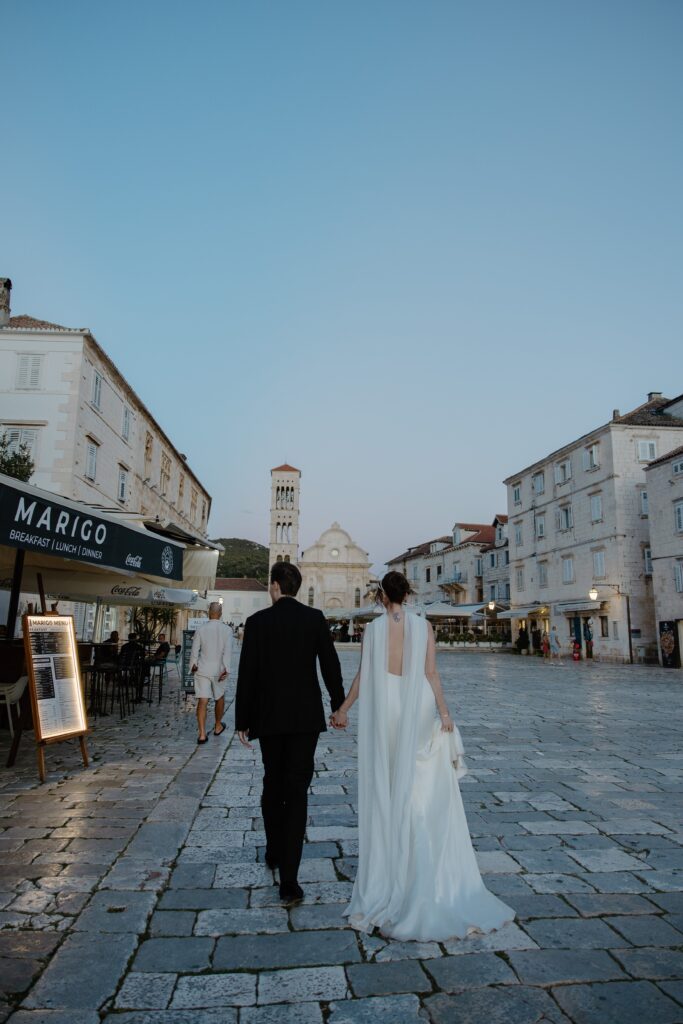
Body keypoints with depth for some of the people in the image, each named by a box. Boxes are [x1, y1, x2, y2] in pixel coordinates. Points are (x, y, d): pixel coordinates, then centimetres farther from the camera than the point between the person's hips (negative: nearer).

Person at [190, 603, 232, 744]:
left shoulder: (200, 629, -5)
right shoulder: (227, 630, -8)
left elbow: (194, 650, -1)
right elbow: (227, 652, -12)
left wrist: (193, 666, 12)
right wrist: (226, 670, -10)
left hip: (202, 670, 0)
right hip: (219, 670, 0)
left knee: (202, 701, 0)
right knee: (219, 698, 20)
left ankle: (202, 734, -5)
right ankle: (218, 726, 36)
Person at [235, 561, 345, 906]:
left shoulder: (257, 621, -6)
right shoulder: (315, 618, -5)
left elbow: (247, 674, -5)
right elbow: (330, 665, -3)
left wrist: (242, 720, 3)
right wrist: (339, 705, 10)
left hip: (269, 717, 1)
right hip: (306, 716, -1)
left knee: (273, 784, 20)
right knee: (296, 791, 2)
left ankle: (274, 852, 37)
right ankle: (288, 879, -1)